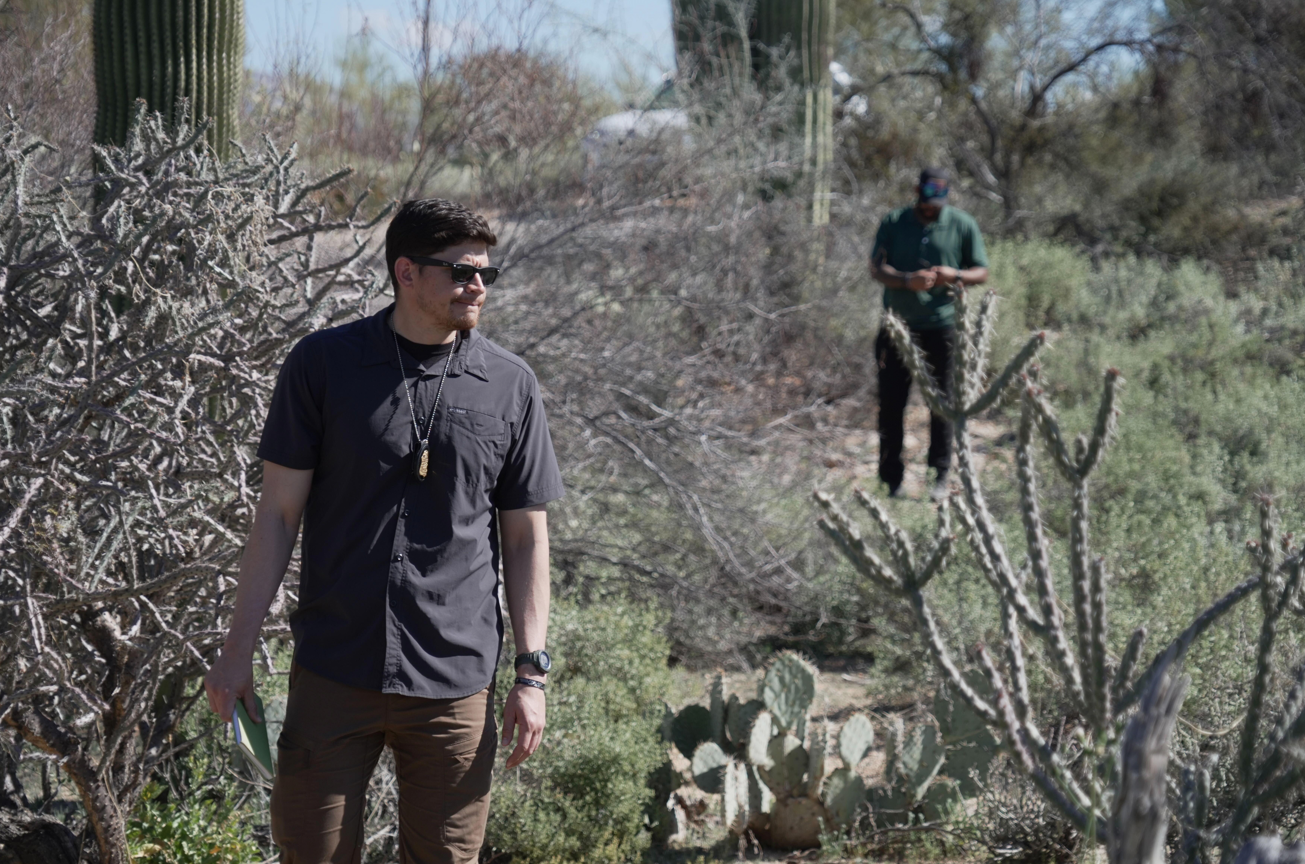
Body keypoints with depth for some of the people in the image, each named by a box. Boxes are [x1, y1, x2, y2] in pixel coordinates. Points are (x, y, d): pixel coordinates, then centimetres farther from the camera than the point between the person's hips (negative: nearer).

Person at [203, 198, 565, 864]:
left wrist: (531, 672, 3)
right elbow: (278, 512, 2)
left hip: (456, 683, 1)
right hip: (332, 676, -1)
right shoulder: (322, 364, 0)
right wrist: (238, 650, -2)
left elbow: (525, 536, 9)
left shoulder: (510, 386, 4)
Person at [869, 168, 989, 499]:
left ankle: (940, 477, 9)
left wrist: (955, 275, -14)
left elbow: (981, 273, 8)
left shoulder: (963, 225, 5)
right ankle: (892, 481, 7)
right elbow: (876, 267, 0)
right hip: (899, 326, 1)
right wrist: (907, 280, -18)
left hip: (942, 326, -1)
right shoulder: (894, 222, 6)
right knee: (890, 403, 0)